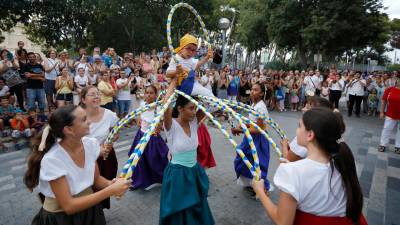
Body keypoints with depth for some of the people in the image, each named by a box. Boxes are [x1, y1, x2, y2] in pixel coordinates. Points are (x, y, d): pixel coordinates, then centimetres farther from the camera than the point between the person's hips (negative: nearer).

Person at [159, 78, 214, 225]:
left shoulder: (194, 123, -3)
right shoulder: (172, 125, -19)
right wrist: (173, 83, -25)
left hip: (194, 171, 6)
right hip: (177, 174, -5)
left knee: (197, 210, 24)